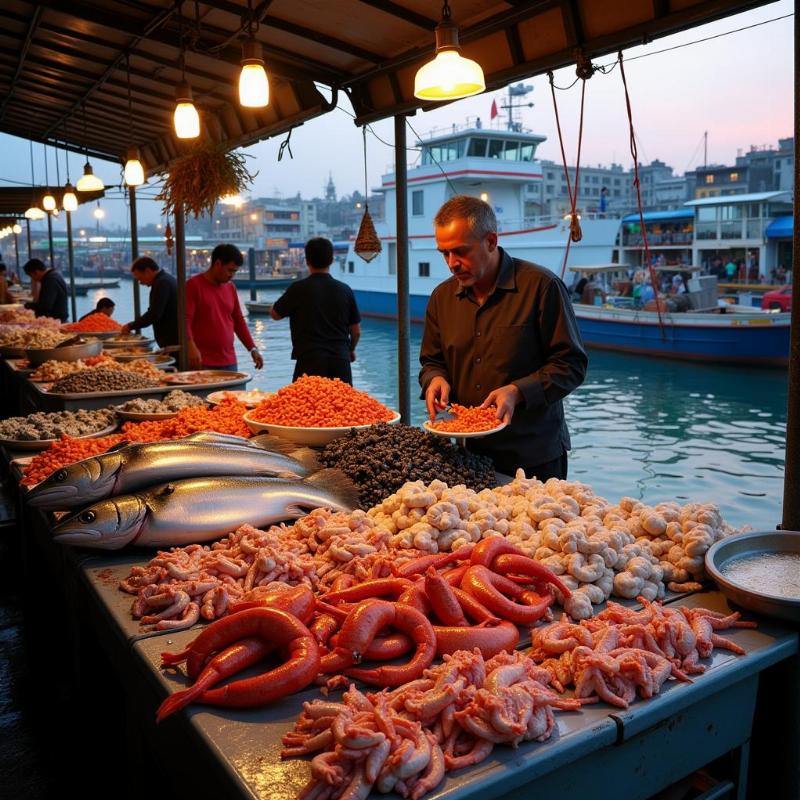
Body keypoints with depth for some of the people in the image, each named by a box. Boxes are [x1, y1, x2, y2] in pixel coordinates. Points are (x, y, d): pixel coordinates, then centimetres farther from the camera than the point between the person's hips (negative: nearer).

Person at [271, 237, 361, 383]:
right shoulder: (345, 290, 4)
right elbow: (356, 331, 9)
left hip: (310, 361, -3)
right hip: (340, 361, 3)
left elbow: (275, 314, 9)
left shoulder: (299, 289, -5)